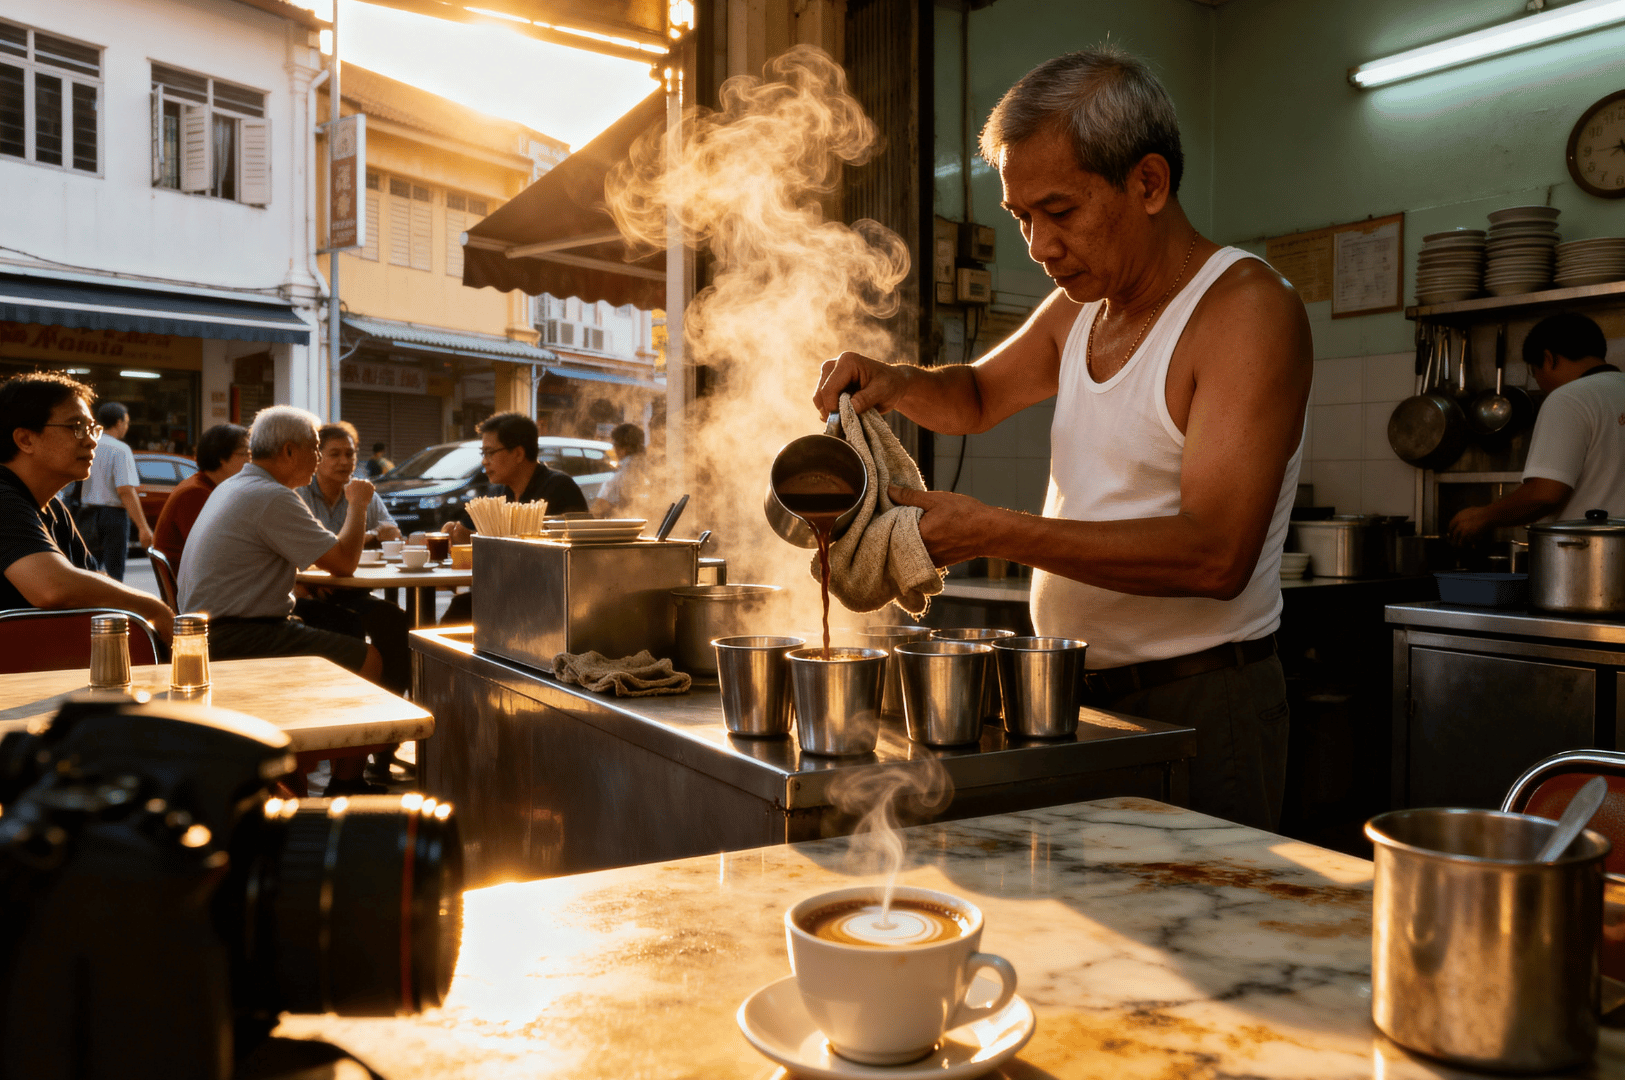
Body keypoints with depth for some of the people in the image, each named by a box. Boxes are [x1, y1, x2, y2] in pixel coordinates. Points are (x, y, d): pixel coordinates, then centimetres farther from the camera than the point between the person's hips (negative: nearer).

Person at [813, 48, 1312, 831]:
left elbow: (1216, 553, -25)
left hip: (1195, 703, -7)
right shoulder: (1080, 306, 9)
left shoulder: (1247, 310, -15)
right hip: (1078, 687, 7)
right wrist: (894, 383, 3)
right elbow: (978, 398, 27)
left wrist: (996, 532, -25)